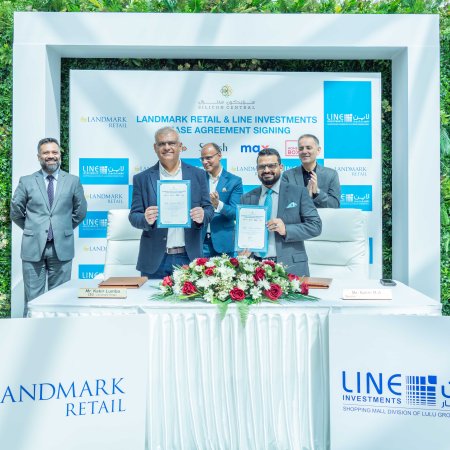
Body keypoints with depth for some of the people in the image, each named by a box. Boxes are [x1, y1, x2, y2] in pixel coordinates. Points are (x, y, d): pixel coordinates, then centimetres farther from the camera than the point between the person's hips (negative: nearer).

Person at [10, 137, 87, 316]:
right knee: (33, 299, 5)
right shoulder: (26, 182, 4)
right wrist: (32, 230, 12)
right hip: (33, 248, 0)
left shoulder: (73, 181, 5)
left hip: (62, 248, 0)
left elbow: (80, 211, 12)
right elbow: (15, 212, 11)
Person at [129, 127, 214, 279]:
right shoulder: (142, 179, 2)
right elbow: (134, 216, 1)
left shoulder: (198, 175, 5)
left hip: (188, 257, 1)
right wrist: (146, 219, -21)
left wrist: (202, 216, -17)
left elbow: (209, 209, 6)